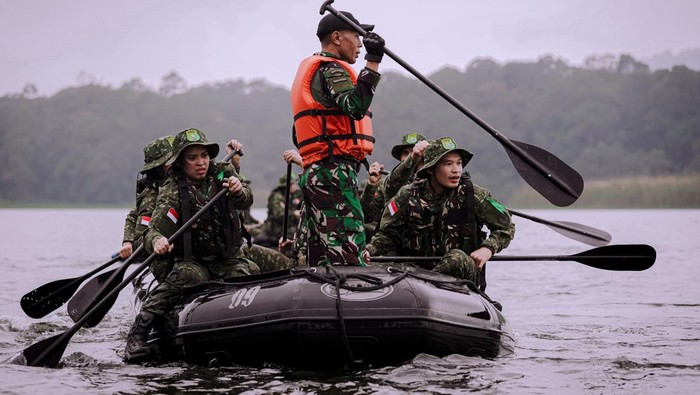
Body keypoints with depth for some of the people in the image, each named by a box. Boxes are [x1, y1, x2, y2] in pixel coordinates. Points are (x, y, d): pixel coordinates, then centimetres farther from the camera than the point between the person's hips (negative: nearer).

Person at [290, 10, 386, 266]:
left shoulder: (309, 70, 25)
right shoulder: (331, 69, -6)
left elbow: (298, 135, 27)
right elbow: (356, 106, -26)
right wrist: (372, 62, -28)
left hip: (314, 173, 10)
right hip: (334, 173, -10)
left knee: (323, 257, 9)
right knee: (348, 254, -18)